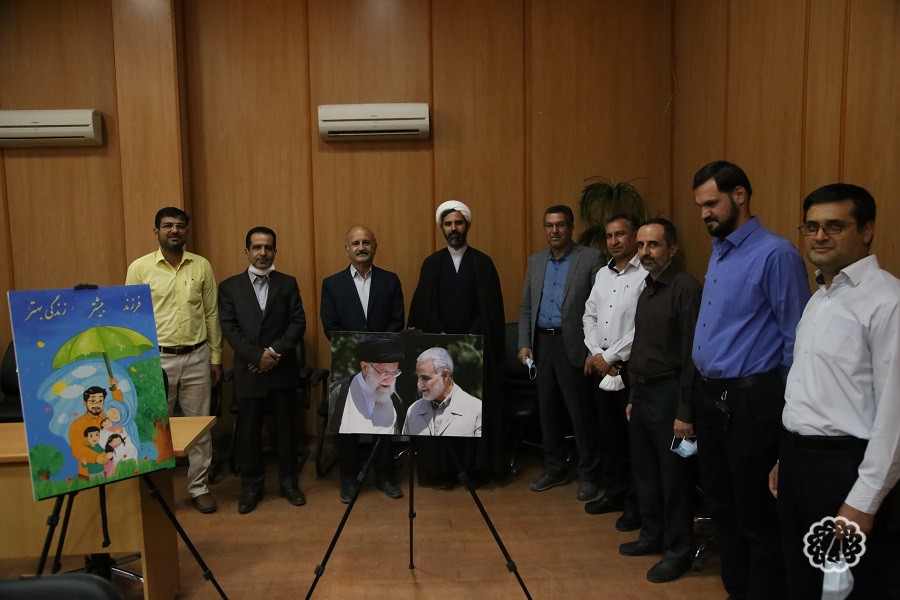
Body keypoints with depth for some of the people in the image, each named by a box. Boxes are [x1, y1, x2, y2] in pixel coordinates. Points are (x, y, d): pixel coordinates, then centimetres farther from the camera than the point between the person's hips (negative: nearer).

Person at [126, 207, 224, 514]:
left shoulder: (202, 266, 4)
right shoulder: (140, 268, 0)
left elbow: (212, 314, 7)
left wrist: (216, 357, 6)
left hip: (196, 356, 2)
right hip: (157, 358, -1)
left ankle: (199, 487, 22)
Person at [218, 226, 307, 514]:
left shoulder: (287, 283, 6)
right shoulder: (230, 287, 5)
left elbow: (298, 322, -1)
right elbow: (229, 328, -3)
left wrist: (275, 352, -14)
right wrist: (258, 355, -15)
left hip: (283, 371, 1)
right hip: (249, 372, 0)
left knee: (286, 428, 9)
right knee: (249, 431, 8)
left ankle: (288, 482, 24)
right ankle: (251, 487, 23)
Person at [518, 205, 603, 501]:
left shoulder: (591, 258, -4)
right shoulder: (535, 260, 13)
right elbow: (525, 307, 14)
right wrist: (524, 344, 5)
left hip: (573, 346, -5)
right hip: (541, 343, 5)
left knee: (582, 412, 2)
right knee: (548, 410, 13)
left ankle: (588, 475, 17)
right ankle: (554, 469, 28)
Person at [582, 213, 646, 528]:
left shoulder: (646, 275, -12)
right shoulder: (602, 274, 14)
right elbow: (589, 316, 15)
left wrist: (610, 357, -13)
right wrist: (596, 354, 1)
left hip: (631, 368, -7)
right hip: (602, 368, 8)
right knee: (608, 434, 16)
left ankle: (637, 504, 16)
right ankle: (614, 493, 31)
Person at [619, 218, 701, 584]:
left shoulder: (686, 289, -14)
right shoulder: (647, 291, 13)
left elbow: (691, 355, -18)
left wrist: (685, 412, -19)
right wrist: (633, 398, 18)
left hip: (668, 393, -9)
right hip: (641, 390, 9)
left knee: (674, 477, 4)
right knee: (644, 469, 18)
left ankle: (678, 551, 19)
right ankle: (653, 536, 34)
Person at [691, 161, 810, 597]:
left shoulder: (775, 254, -13)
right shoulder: (718, 253, 13)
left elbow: (797, 340, -13)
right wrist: (703, 392, 15)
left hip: (750, 401, -9)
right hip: (709, 397, 9)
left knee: (756, 518, 4)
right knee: (721, 505, 19)